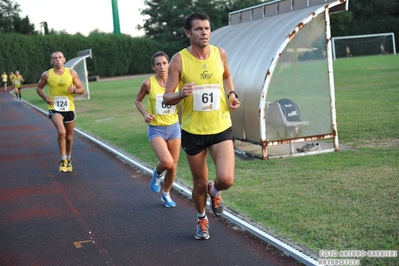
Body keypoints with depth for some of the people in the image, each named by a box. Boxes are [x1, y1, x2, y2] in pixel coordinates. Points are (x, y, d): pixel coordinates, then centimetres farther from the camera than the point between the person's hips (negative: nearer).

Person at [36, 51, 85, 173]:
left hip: (69, 109, 2)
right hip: (55, 109, -2)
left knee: (69, 137, 14)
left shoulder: (72, 73, -3)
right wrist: (45, 98, -7)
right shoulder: (47, 75, -5)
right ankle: (63, 160, -11)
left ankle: (69, 159, 39)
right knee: (61, 132, -26)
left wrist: (74, 90, -19)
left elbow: (82, 89, 3)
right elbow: (39, 88, 11)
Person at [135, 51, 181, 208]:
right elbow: (138, 100, 7)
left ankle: (166, 194, 34)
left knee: (173, 166, 9)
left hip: (174, 127, 3)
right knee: (167, 162, -23)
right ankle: (157, 174, 14)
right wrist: (145, 114, -10)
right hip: (156, 129, -3)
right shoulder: (148, 83, -9)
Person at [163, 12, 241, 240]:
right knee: (200, 184, 11)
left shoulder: (220, 54, -2)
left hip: (221, 128, 1)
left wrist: (232, 94, 2)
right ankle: (202, 219, 41)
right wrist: (182, 94, -30)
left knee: (226, 180, -15)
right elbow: (167, 98, -9)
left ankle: (214, 191, 23)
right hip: (193, 131, -1)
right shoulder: (179, 60, -11)